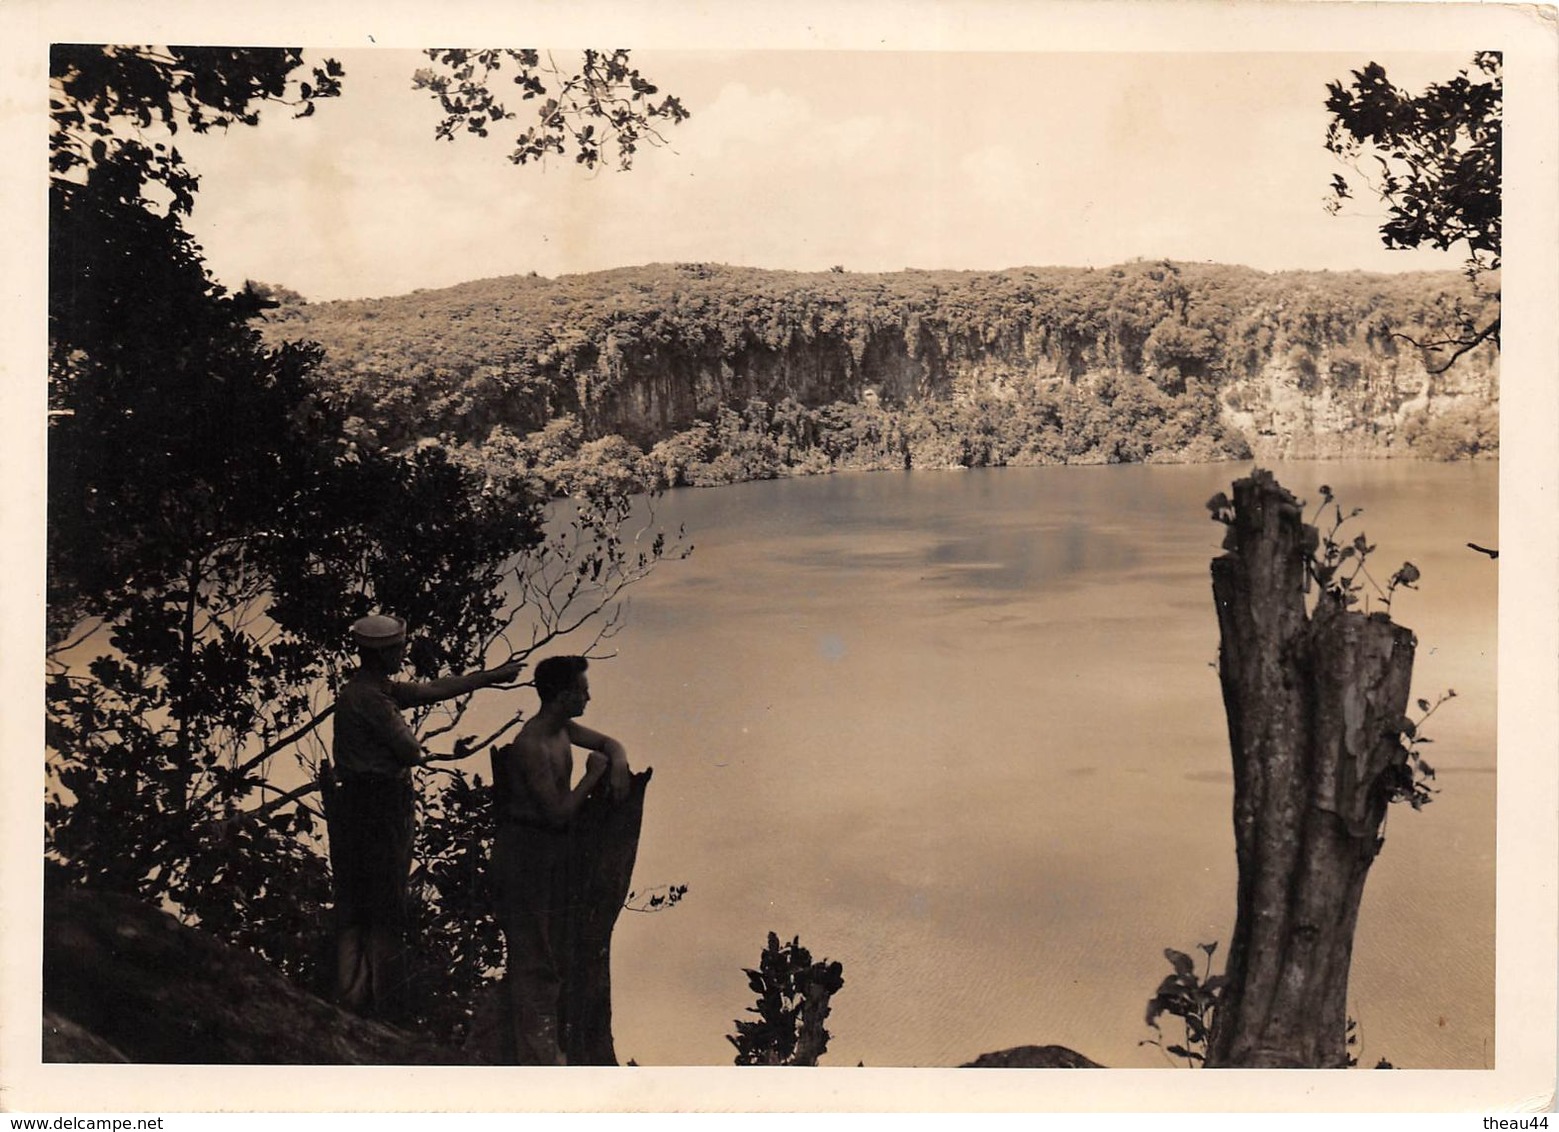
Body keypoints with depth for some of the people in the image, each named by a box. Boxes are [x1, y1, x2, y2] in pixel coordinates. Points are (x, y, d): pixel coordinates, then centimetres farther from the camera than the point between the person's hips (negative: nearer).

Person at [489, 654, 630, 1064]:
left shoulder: (563, 729, 4)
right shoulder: (530, 746, -24)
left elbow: (609, 743, 19)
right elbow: (558, 812, -25)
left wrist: (617, 764, -3)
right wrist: (593, 775, -14)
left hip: (552, 848, 9)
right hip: (524, 849, -9)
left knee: (549, 949, 16)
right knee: (533, 956, -3)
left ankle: (541, 1043, 28)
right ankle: (537, 1054, 5)